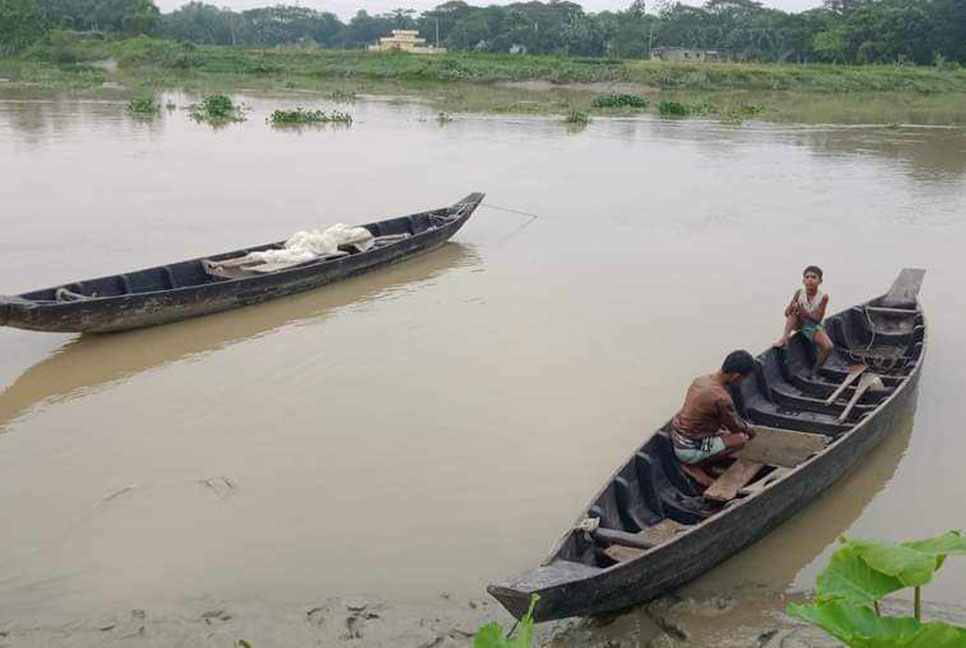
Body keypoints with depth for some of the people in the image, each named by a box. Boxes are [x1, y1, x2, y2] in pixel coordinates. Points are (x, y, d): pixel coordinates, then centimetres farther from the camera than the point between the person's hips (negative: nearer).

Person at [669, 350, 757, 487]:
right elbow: (734, 426, -5)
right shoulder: (721, 398, -26)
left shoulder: (701, 379, 0)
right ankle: (693, 465, -2)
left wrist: (743, 425, 22)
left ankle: (692, 461, 11)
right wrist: (748, 429, 16)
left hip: (677, 440, 8)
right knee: (740, 439, -5)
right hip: (689, 450, -8)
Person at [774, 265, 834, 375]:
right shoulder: (799, 293, -10)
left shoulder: (823, 297, -15)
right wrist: (793, 309, -34)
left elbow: (818, 319, -18)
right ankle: (785, 338, -30)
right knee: (794, 310, -28)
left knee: (828, 347, -24)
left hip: (813, 326, -1)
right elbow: (786, 313, -10)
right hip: (799, 324, 1)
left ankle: (815, 371, -1)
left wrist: (805, 313, -36)